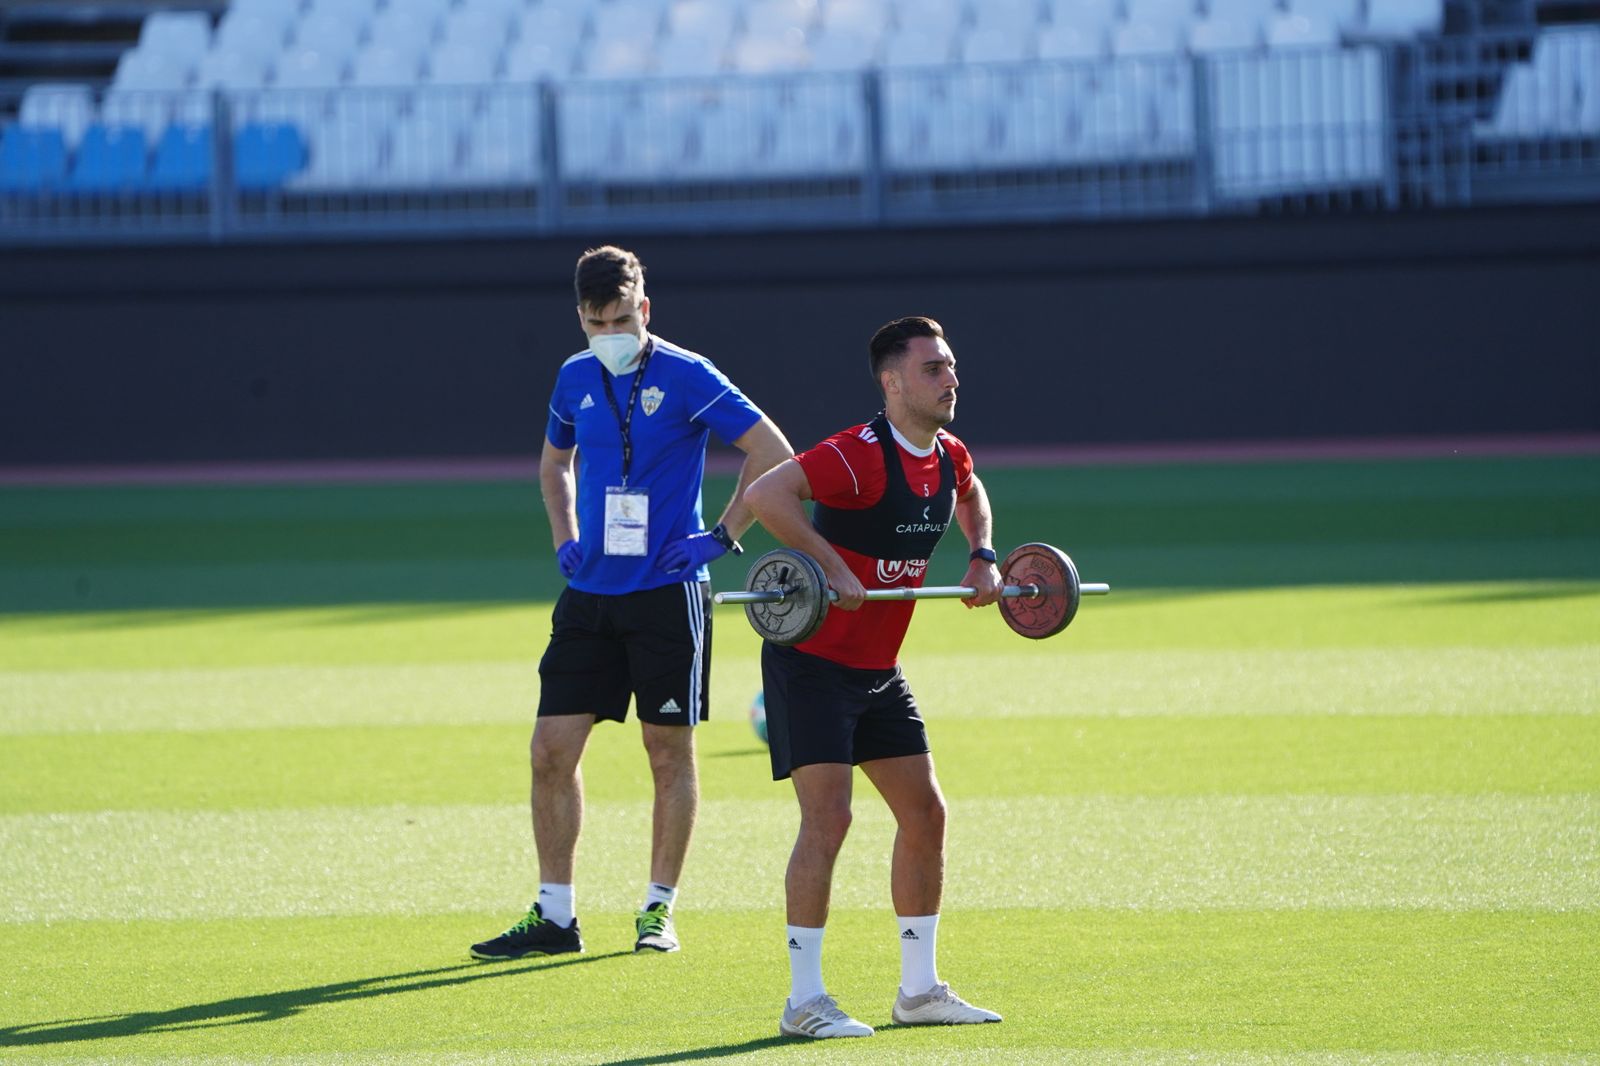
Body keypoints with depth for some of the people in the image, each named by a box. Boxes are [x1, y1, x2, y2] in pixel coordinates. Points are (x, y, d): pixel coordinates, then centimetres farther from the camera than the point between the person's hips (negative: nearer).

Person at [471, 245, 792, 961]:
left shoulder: (686, 377, -8)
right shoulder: (575, 379, 8)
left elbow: (774, 454, -8)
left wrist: (723, 535, -10)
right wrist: (565, 539, 13)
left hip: (668, 593, -5)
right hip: (589, 596, 5)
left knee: (669, 753, 2)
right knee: (552, 749, -1)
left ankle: (659, 910, 12)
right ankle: (554, 915, 5)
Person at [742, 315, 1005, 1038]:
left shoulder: (950, 457, 4)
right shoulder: (860, 455, -22)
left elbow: (971, 494, 30)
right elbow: (766, 494, -34)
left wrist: (982, 555, 14)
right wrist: (831, 565, -33)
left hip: (879, 671, 9)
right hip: (811, 661, -9)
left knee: (924, 814, 8)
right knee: (828, 816, -14)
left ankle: (920, 990, 18)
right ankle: (804, 1000, -8)